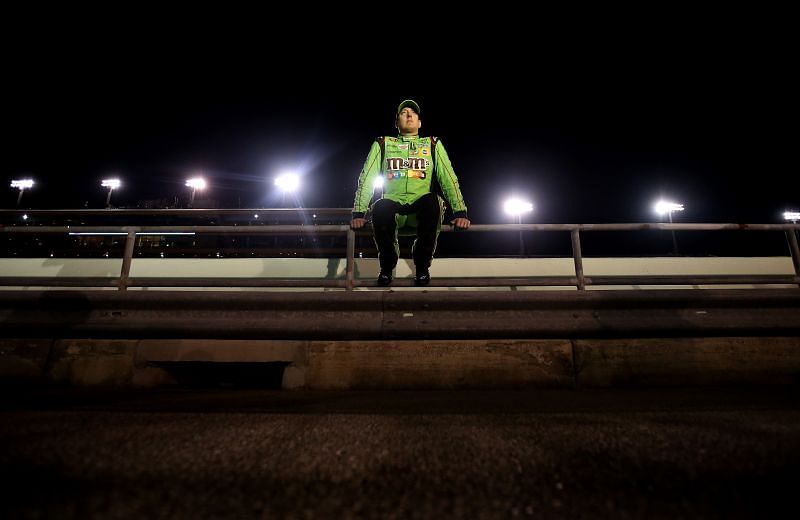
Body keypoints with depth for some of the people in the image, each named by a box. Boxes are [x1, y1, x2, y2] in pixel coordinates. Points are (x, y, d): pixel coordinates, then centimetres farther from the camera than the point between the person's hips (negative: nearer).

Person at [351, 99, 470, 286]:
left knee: (432, 200, -35)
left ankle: (422, 266, -15)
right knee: (380, 207, -35)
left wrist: (460, 212, -6)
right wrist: (358, 213, -6)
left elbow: (449, 179, 7)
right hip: (393, 207, 0)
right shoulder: (383, 144, 15)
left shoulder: (433, 145, 15)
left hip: (421, 210, 0)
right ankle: (387, 266, -9)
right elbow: (366, 178, 7)